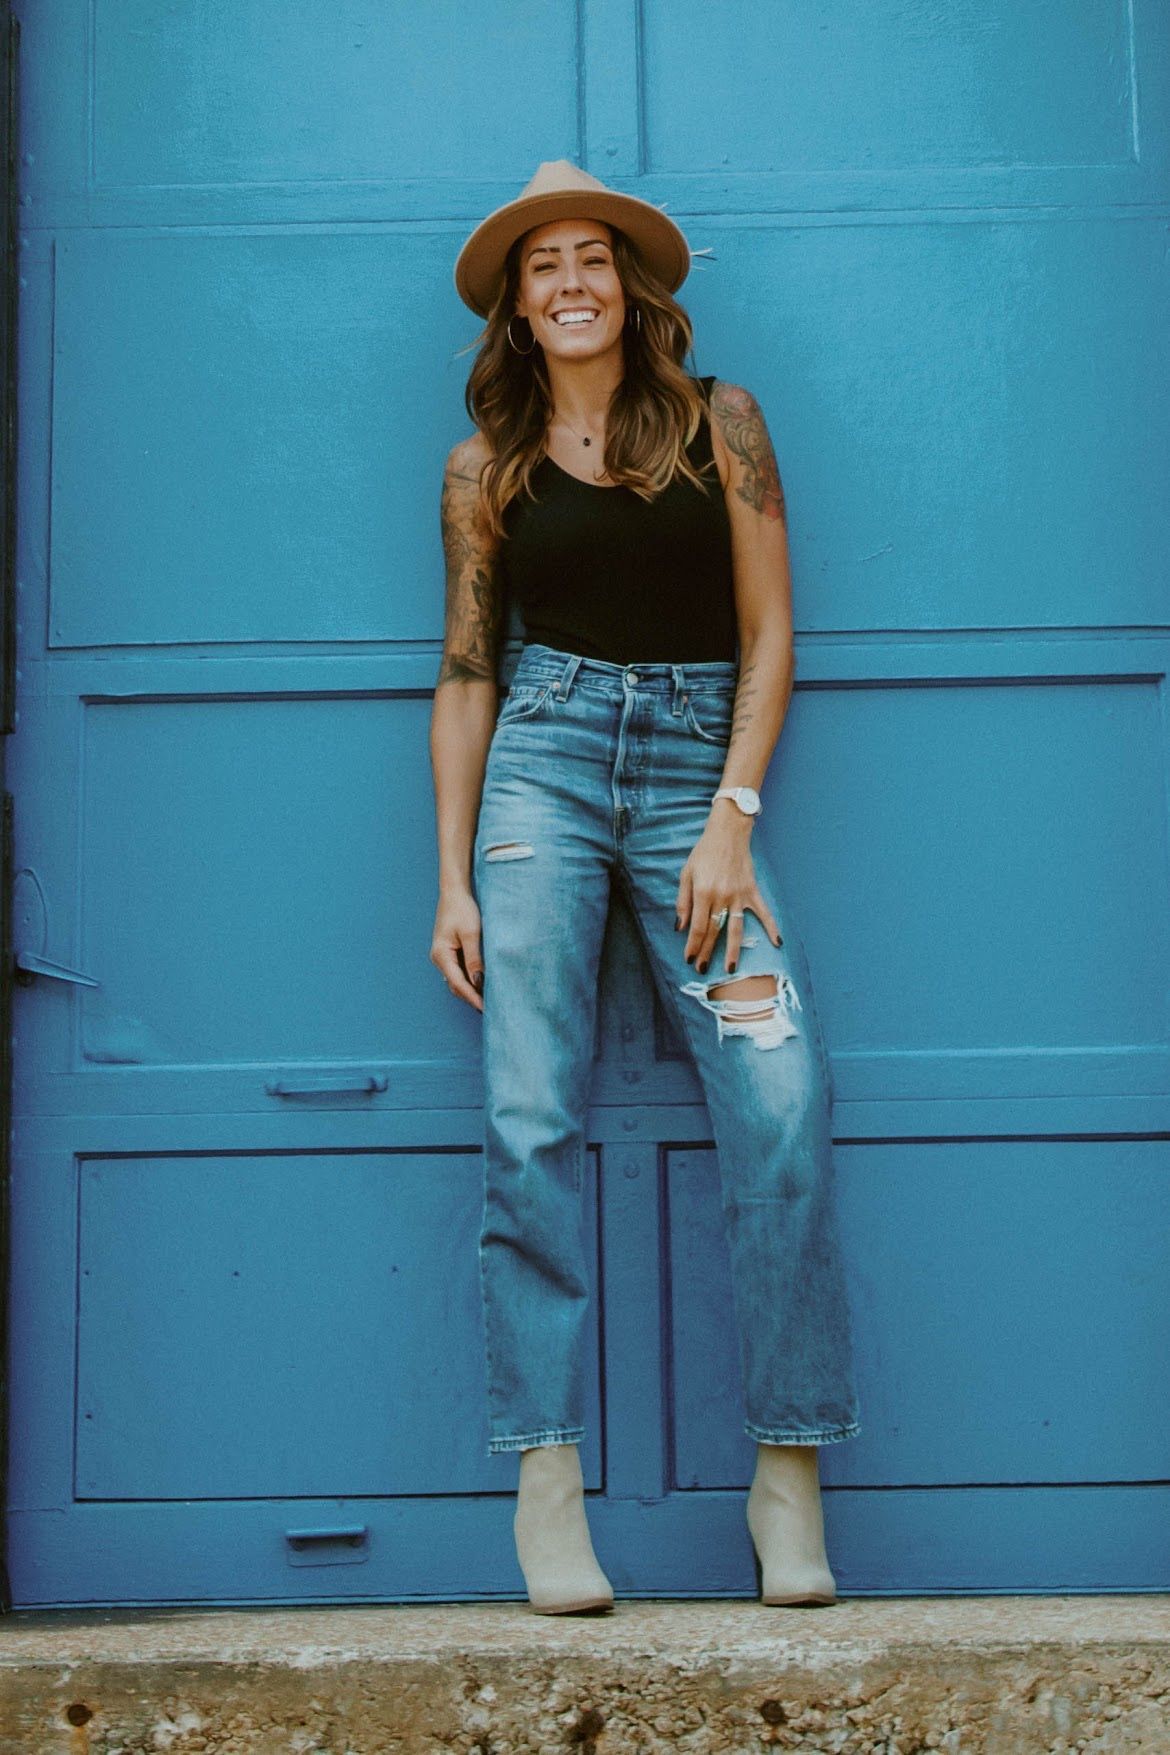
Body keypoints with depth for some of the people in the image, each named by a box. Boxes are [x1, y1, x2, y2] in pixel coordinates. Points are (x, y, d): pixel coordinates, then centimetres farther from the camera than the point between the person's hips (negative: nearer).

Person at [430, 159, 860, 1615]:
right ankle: (546, 1479, -6)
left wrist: (729, 818, -7)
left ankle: (789, 1470, -6)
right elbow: (464, 676, 11)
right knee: (531, 1123, -10)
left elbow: (770, 634, 4)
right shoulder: (484, 468, 12)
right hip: (542, 766, 1)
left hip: (698, 765, -1)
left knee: (784, 1108, -15)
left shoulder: (719, 421, 8)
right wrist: (452, 879, 4)